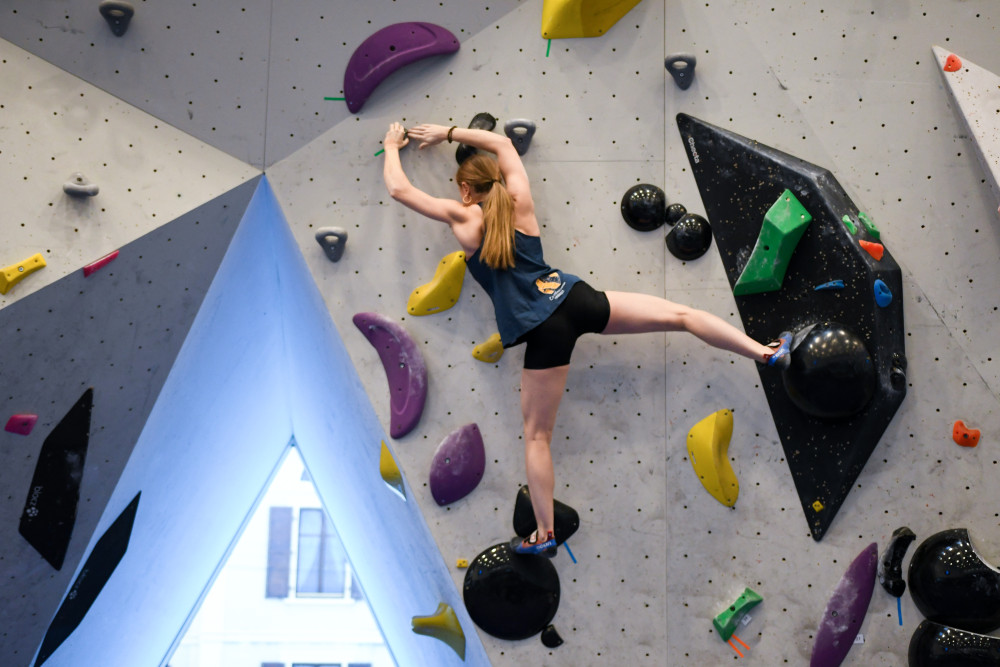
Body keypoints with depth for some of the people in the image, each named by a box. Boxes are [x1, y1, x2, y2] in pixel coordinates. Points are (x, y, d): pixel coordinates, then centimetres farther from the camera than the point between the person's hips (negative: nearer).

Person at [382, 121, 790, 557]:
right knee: (680, 315, 10)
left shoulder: (463, 218, 3)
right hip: (575, 299, 3)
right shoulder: (518, 202, 12)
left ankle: (544, 535, 12)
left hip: (544, 330, -3)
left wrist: (392, 146, 27)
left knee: (537, 435, 7)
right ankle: (765, 352, 4)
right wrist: (448, 133, 35)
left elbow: (398, 189, 9)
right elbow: (502, 142, 30)